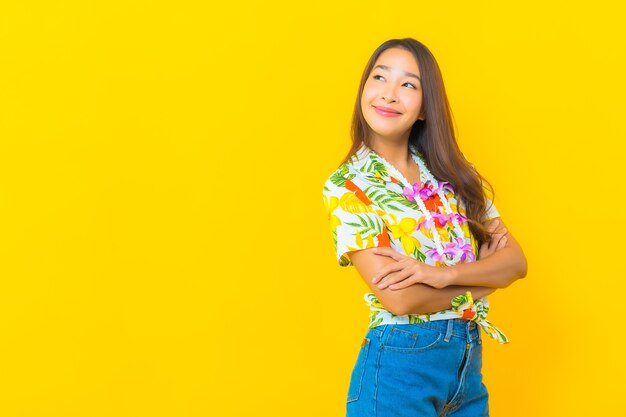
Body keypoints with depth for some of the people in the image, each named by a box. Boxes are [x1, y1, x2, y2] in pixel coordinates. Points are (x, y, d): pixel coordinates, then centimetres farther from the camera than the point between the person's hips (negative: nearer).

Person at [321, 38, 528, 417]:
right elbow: (397, 297, -18)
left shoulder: (453, 173, 6)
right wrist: (481, 273, -6)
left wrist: (442, 273, -17)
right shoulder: (347, 185, -9)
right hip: (399, 365, -5)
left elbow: (516, 261, -1)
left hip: (469, 359, 5)